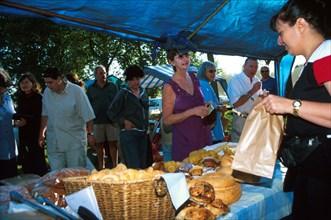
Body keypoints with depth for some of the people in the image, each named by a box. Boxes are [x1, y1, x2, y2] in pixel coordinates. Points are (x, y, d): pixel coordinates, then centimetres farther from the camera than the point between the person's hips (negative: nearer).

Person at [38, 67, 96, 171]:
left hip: (74, 142, -4)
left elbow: (88, 115, -7)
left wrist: (90, 133, -7)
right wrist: (42, 133, 18)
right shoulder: (47, 92, 6)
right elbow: (45, 114, 17)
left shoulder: (76, 91, -9)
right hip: (53, 142, 4)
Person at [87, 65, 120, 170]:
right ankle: (101, 167, 17)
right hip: (97, 121, 1)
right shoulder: (90, 89, 9)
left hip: (111, 120, -1)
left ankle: (115, 166, 8)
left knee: (113, 144, 0)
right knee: (99, 145, 6)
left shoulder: (113, 86, 8)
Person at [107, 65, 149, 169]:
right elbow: (111, 112, -5)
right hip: (128, 133, -7)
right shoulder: (123, 93, -6)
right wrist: (124, 121, -14)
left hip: (143, 133, 7)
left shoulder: (144, 92, 12)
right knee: (134, 167, -12)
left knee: (142, 166, 12)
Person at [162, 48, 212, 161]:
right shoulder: (170, 87, -13)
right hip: (185, 141, -6)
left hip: (204, 136, 6)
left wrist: (204, 108, 1)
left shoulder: (194, 78, 5)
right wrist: (193, 111, -21)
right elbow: (167, 120, -14)